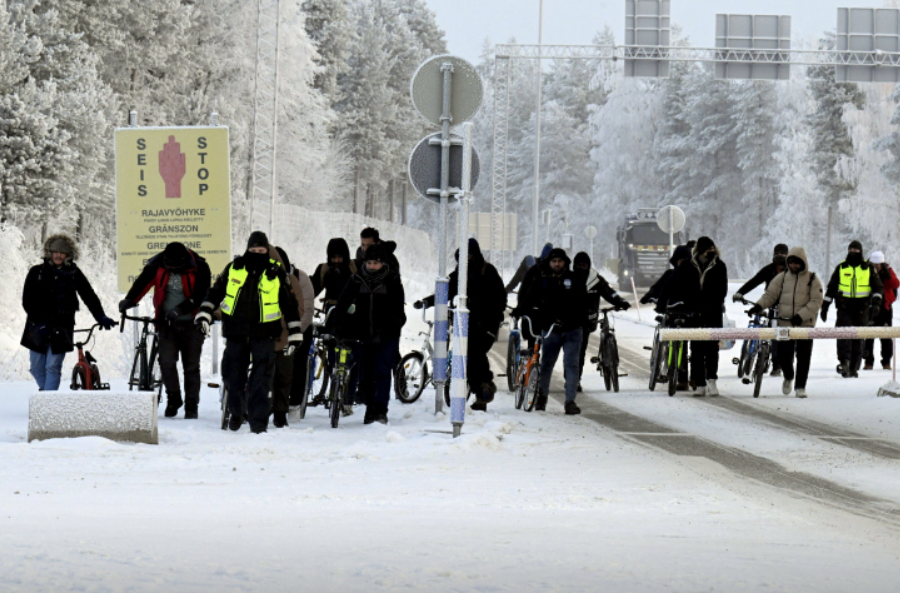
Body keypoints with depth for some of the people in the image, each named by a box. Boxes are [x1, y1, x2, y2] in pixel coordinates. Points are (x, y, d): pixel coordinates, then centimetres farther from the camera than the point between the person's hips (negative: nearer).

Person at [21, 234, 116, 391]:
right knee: (37, 368, 7)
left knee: (53, 367, -9)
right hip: (38, 328, 1)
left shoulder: (74, 274, 4)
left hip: (61, 327, -1)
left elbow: (89, 296, 3)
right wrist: (39, 321, -14)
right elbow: (27, 300, -2)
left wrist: (101, 317, -11)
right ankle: (45, 389, 32)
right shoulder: (37, 272, 2)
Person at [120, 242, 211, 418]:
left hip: (191, 323, -2)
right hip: (167, 323, 2)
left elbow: (201, 295, -15)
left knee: (191, 366, 1)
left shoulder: (199, 268, -12)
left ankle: (191, 405, 11)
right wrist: (129, 301, -22)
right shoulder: (157, 265, -5)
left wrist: (181, 309, -27)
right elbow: (142, 283, -7)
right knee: (166, 361, -11)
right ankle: (173, 398, 8)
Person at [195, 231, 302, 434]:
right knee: (233, 375, 8)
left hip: (263, 334, -2)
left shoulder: (277, 273, 2)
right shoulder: (233, 268, 4)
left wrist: (294, 332, 4)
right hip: (236, 333, 2)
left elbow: (290, 303, 7)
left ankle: (258, 421, -2)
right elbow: (215, 292, 13)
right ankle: (236, 413, 29)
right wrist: (204, 315, 3)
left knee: (261, 379, -7)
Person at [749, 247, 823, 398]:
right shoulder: (782, 277, 7)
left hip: (805, 323, -2)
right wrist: (759, 306, -12)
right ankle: (788, 377, 30)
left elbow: (816, 301, -6)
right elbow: (770, 294, 7)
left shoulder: (812, 279, -1)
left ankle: (800, 386, 10)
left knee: (803, 356, 0)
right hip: (784, 322, 2)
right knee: (783, 354, 1)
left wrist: (801, 315, -18)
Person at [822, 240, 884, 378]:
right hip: (844, 306, -1)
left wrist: (876, 303, -9)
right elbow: (831, 288, 14)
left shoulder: (868, 268, 7)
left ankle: (854, 368, 11)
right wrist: (825, 306, 11)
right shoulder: (841, 268, 9)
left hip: (862, 308, 1)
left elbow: (877, 287, 8)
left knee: (858, 338, 4)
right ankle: (844, 362, -28)